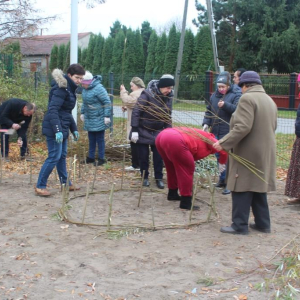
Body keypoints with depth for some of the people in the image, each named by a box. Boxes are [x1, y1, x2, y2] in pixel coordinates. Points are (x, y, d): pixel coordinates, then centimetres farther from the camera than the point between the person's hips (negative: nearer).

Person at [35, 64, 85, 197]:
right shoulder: (61, 88, -16)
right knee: (54, 157, -8)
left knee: (62, 156, 15)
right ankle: (40, 187, -1)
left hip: (62, 127, 10)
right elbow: (53, 110, -24)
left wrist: (74, 129, 20)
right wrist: (57, 130, -30)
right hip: (54, 128, -10)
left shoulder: (69, 89, 14)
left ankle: (65, 183, 25)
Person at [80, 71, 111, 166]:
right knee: (91, 139, 14)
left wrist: (107, 116, -19)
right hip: (89, 119, 8)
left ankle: (101, 158, 9)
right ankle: (90, 157, 23)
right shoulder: (85, 88, 6)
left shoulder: (98, 88, -21)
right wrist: (82, 113, 19)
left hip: (99, 119, -8)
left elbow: (107, 102, -19)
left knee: (100, 139, 1)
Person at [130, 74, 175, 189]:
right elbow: (136, 112, -20)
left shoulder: (168, 97, -3)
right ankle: (145, 177, 18)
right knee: (143, 156, 3)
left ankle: (159, 178, 13)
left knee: (158, 156, 2)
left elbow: (168, 116, 8)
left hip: (158, 132, 4)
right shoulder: (147, 94, -21)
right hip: (143, 131, -4)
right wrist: (134, 130, -22)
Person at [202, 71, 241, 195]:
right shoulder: (215, 95, 13)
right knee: (218, 156, 13)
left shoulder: (236, 94, -3)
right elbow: (208, 110, 17)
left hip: (228, 133, -6)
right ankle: (222, 179, 26)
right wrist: (206, 123, 3)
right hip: (215, 132, 6)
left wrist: (225, 105, -27)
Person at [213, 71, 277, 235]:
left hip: (248, 153, -8)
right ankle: (262, 223, 22)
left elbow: (242, 127, -23)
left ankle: (240, 225, 4)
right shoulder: (270, 101, 14)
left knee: (242, 189, -1)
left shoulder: (247, 98, -14)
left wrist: (224, 143, -19)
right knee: (258, 187, 16)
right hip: (265, 153, 9)